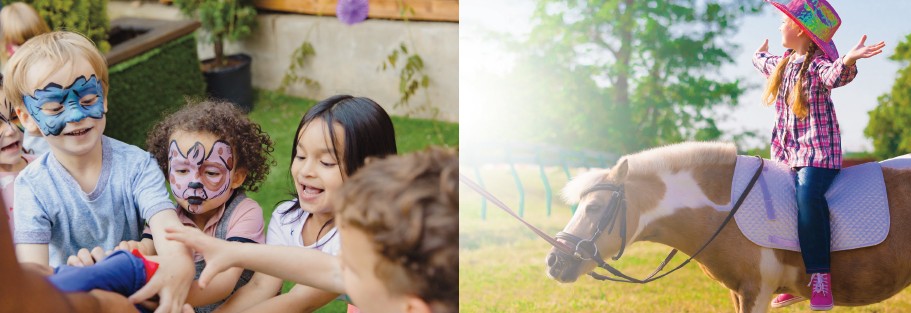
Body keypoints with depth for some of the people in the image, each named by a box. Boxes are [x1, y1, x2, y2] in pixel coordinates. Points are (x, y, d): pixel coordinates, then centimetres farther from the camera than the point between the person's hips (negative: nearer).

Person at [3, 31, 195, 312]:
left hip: (138, 290, 3)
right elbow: (32, 267, -21)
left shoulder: (136, 164, -8)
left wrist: (178, 262, -50)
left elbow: (164, 221, -25)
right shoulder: (33, 187, -9)